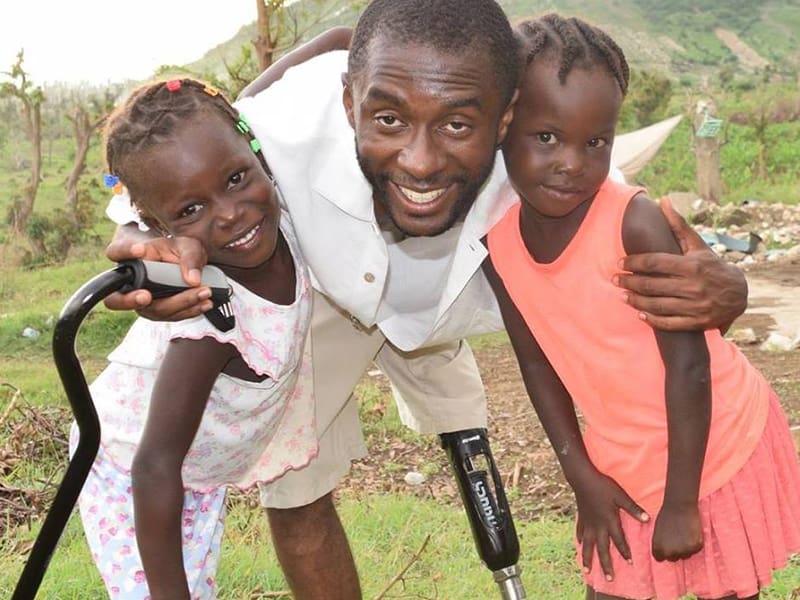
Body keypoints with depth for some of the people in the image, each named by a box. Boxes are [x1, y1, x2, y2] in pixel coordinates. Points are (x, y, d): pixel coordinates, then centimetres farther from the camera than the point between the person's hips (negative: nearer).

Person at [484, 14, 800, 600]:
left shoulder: (636, 223, -27)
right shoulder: (500, 240, -11)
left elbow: (688, 364, -23)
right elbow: (538, 361, 0)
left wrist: (680, 501, -18)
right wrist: (582, 476, -2)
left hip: (719, 443, -4)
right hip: (627, 462, 5)